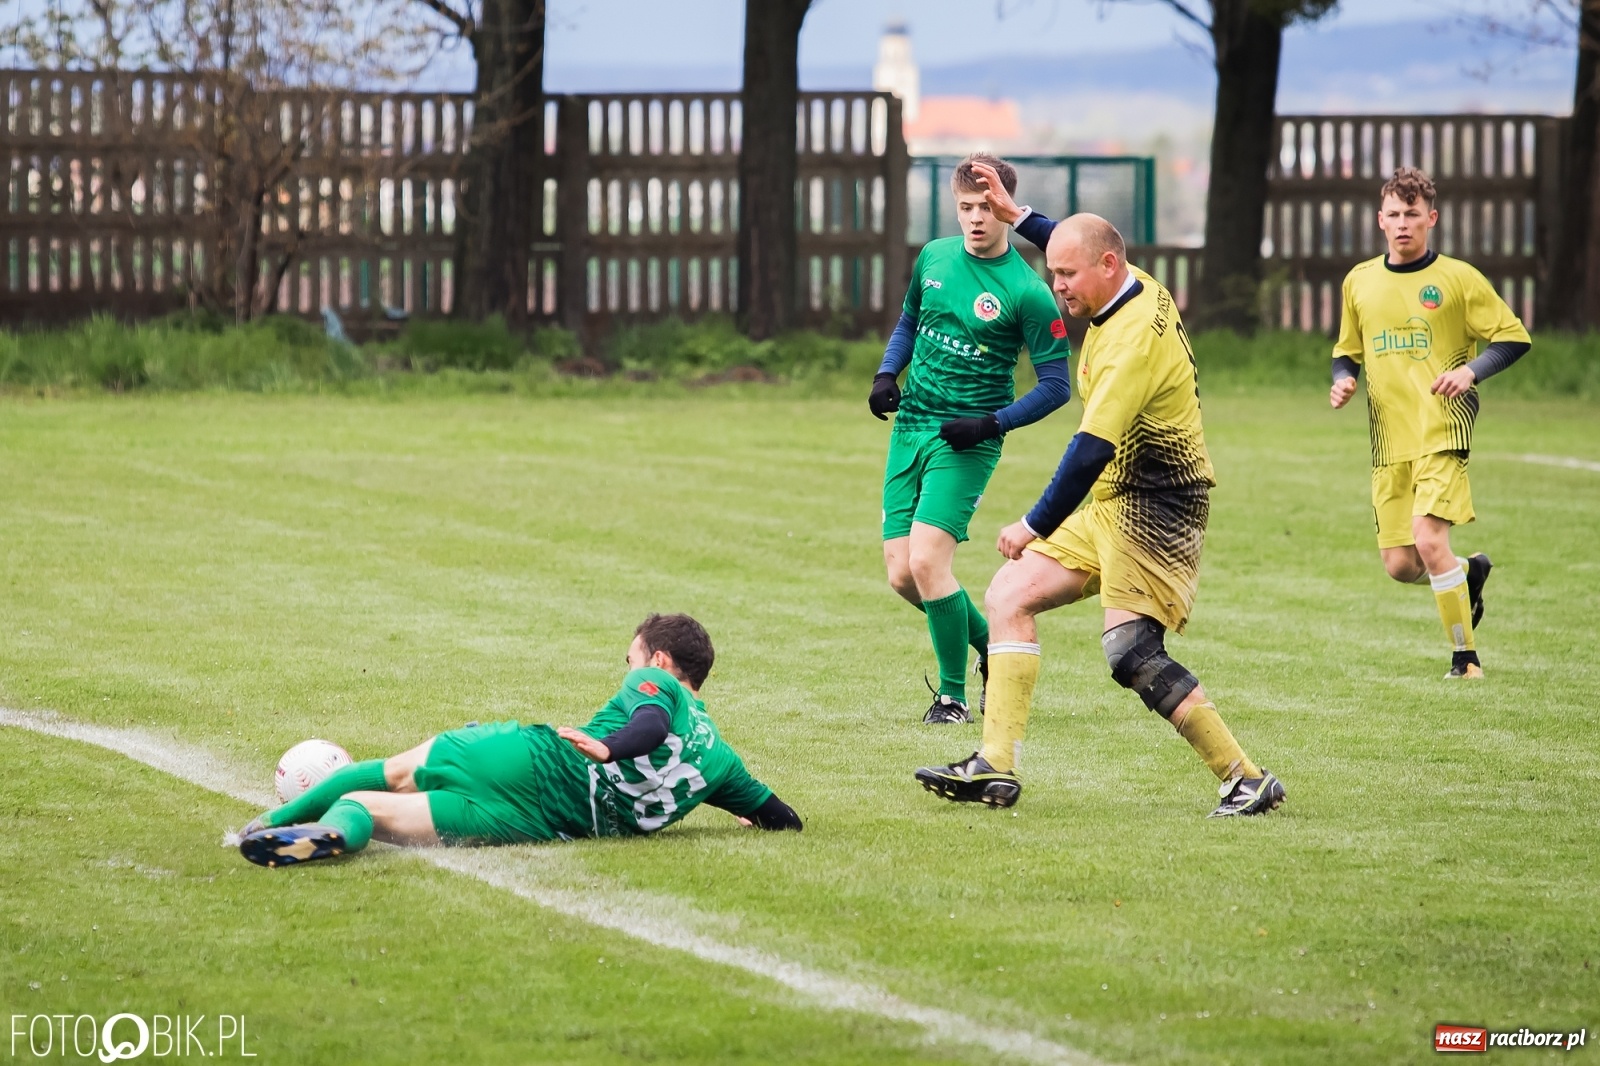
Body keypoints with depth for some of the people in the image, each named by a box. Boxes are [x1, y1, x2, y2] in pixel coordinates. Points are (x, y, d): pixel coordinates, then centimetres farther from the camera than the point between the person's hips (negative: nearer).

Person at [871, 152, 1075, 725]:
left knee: (926, 560, -18)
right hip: (910, 427, 6)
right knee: (902, 575, 2)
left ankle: (954, 694, -2)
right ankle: (989, 645, 27)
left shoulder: (1028, 293, -12)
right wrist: (886, 374, 5)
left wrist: (992, 424, -18)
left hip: (967, 441, -6)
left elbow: (1056, 385, -7)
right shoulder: (934, 258, 5)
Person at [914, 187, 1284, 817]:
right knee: (1008, 596, 4)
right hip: (1113, 506, 11)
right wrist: (1019, 218, 29)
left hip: (1152, 507, -11)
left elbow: (1093, 450, -25)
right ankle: (997, 767, 0)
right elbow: (1079, 249, 32)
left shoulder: (1133, 340, -23)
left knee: (1132, 656, -20)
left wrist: (1035, 526, -19)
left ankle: (1247, 780, -12)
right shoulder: (1139, 290, 6)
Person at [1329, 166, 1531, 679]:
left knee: (1429, 539, -21)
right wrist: (1342, 381, 0)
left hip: (1442, 431, -5)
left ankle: (1466, 658, -7)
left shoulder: (1458, 279, -3)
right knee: (1400, 566, 1)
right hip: (1389, 441, 5)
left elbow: (1514, 337, 1)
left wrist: (1471, 370, -16)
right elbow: (1347, 350, 23)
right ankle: (1470, 572, 34)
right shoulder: (1359, 282, 10)